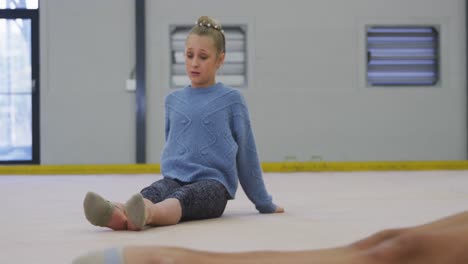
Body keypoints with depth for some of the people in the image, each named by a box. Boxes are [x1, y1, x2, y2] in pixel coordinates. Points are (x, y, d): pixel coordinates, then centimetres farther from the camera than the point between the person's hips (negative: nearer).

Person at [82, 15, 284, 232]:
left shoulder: (231, 99, 5)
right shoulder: (173, 100, 17)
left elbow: (246, 154, 11)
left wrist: (265, 204, 16)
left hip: (212, 183, -3)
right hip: (173, 179, 3)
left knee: (182, 197, -39)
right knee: (149, 194, -33)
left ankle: (146, 214, -71)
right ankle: (117, 214, -66)